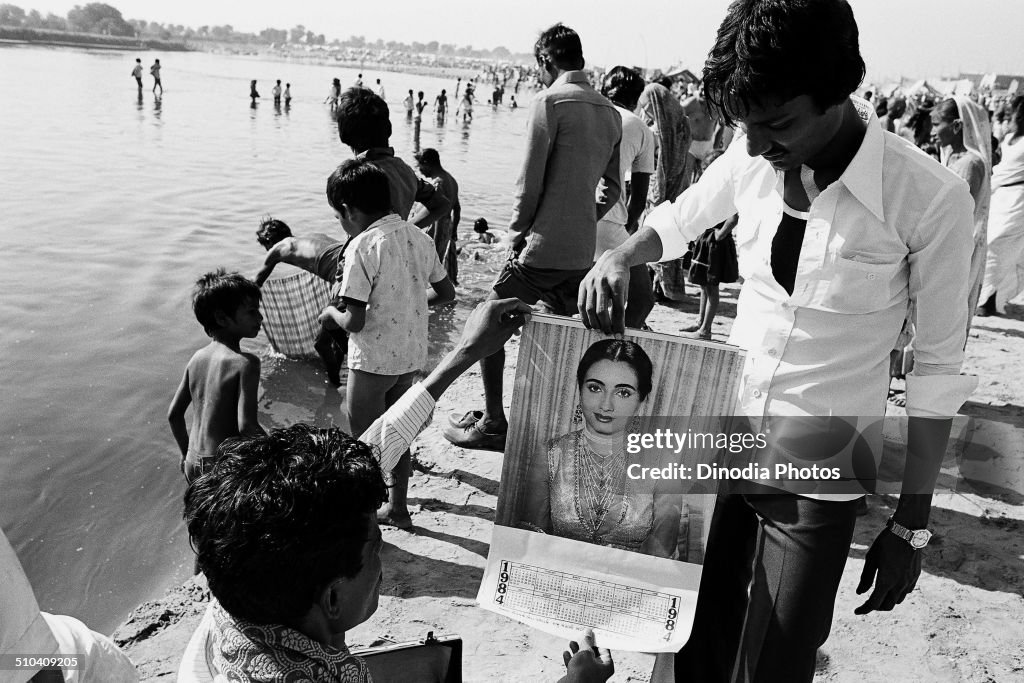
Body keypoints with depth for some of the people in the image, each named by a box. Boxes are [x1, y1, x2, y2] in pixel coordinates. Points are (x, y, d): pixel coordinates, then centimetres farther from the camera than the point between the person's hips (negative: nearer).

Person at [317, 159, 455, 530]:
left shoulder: (363, 246, -20)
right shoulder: (418, 236, 1)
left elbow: (354, 322, -23)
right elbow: (447, 292, 9)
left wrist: (331, 313, -3)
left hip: (374, 360, -7)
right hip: (411, 355, 7)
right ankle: (397, 508, 39)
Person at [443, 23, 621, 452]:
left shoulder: (550, 102, -10)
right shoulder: (609, 112, 10)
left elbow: (530, 180, -12)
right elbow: (614, 187, 15)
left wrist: (517, 233, 0)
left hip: (544, 244, -7)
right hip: (584, 250, 7)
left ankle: (493, 423, 9)